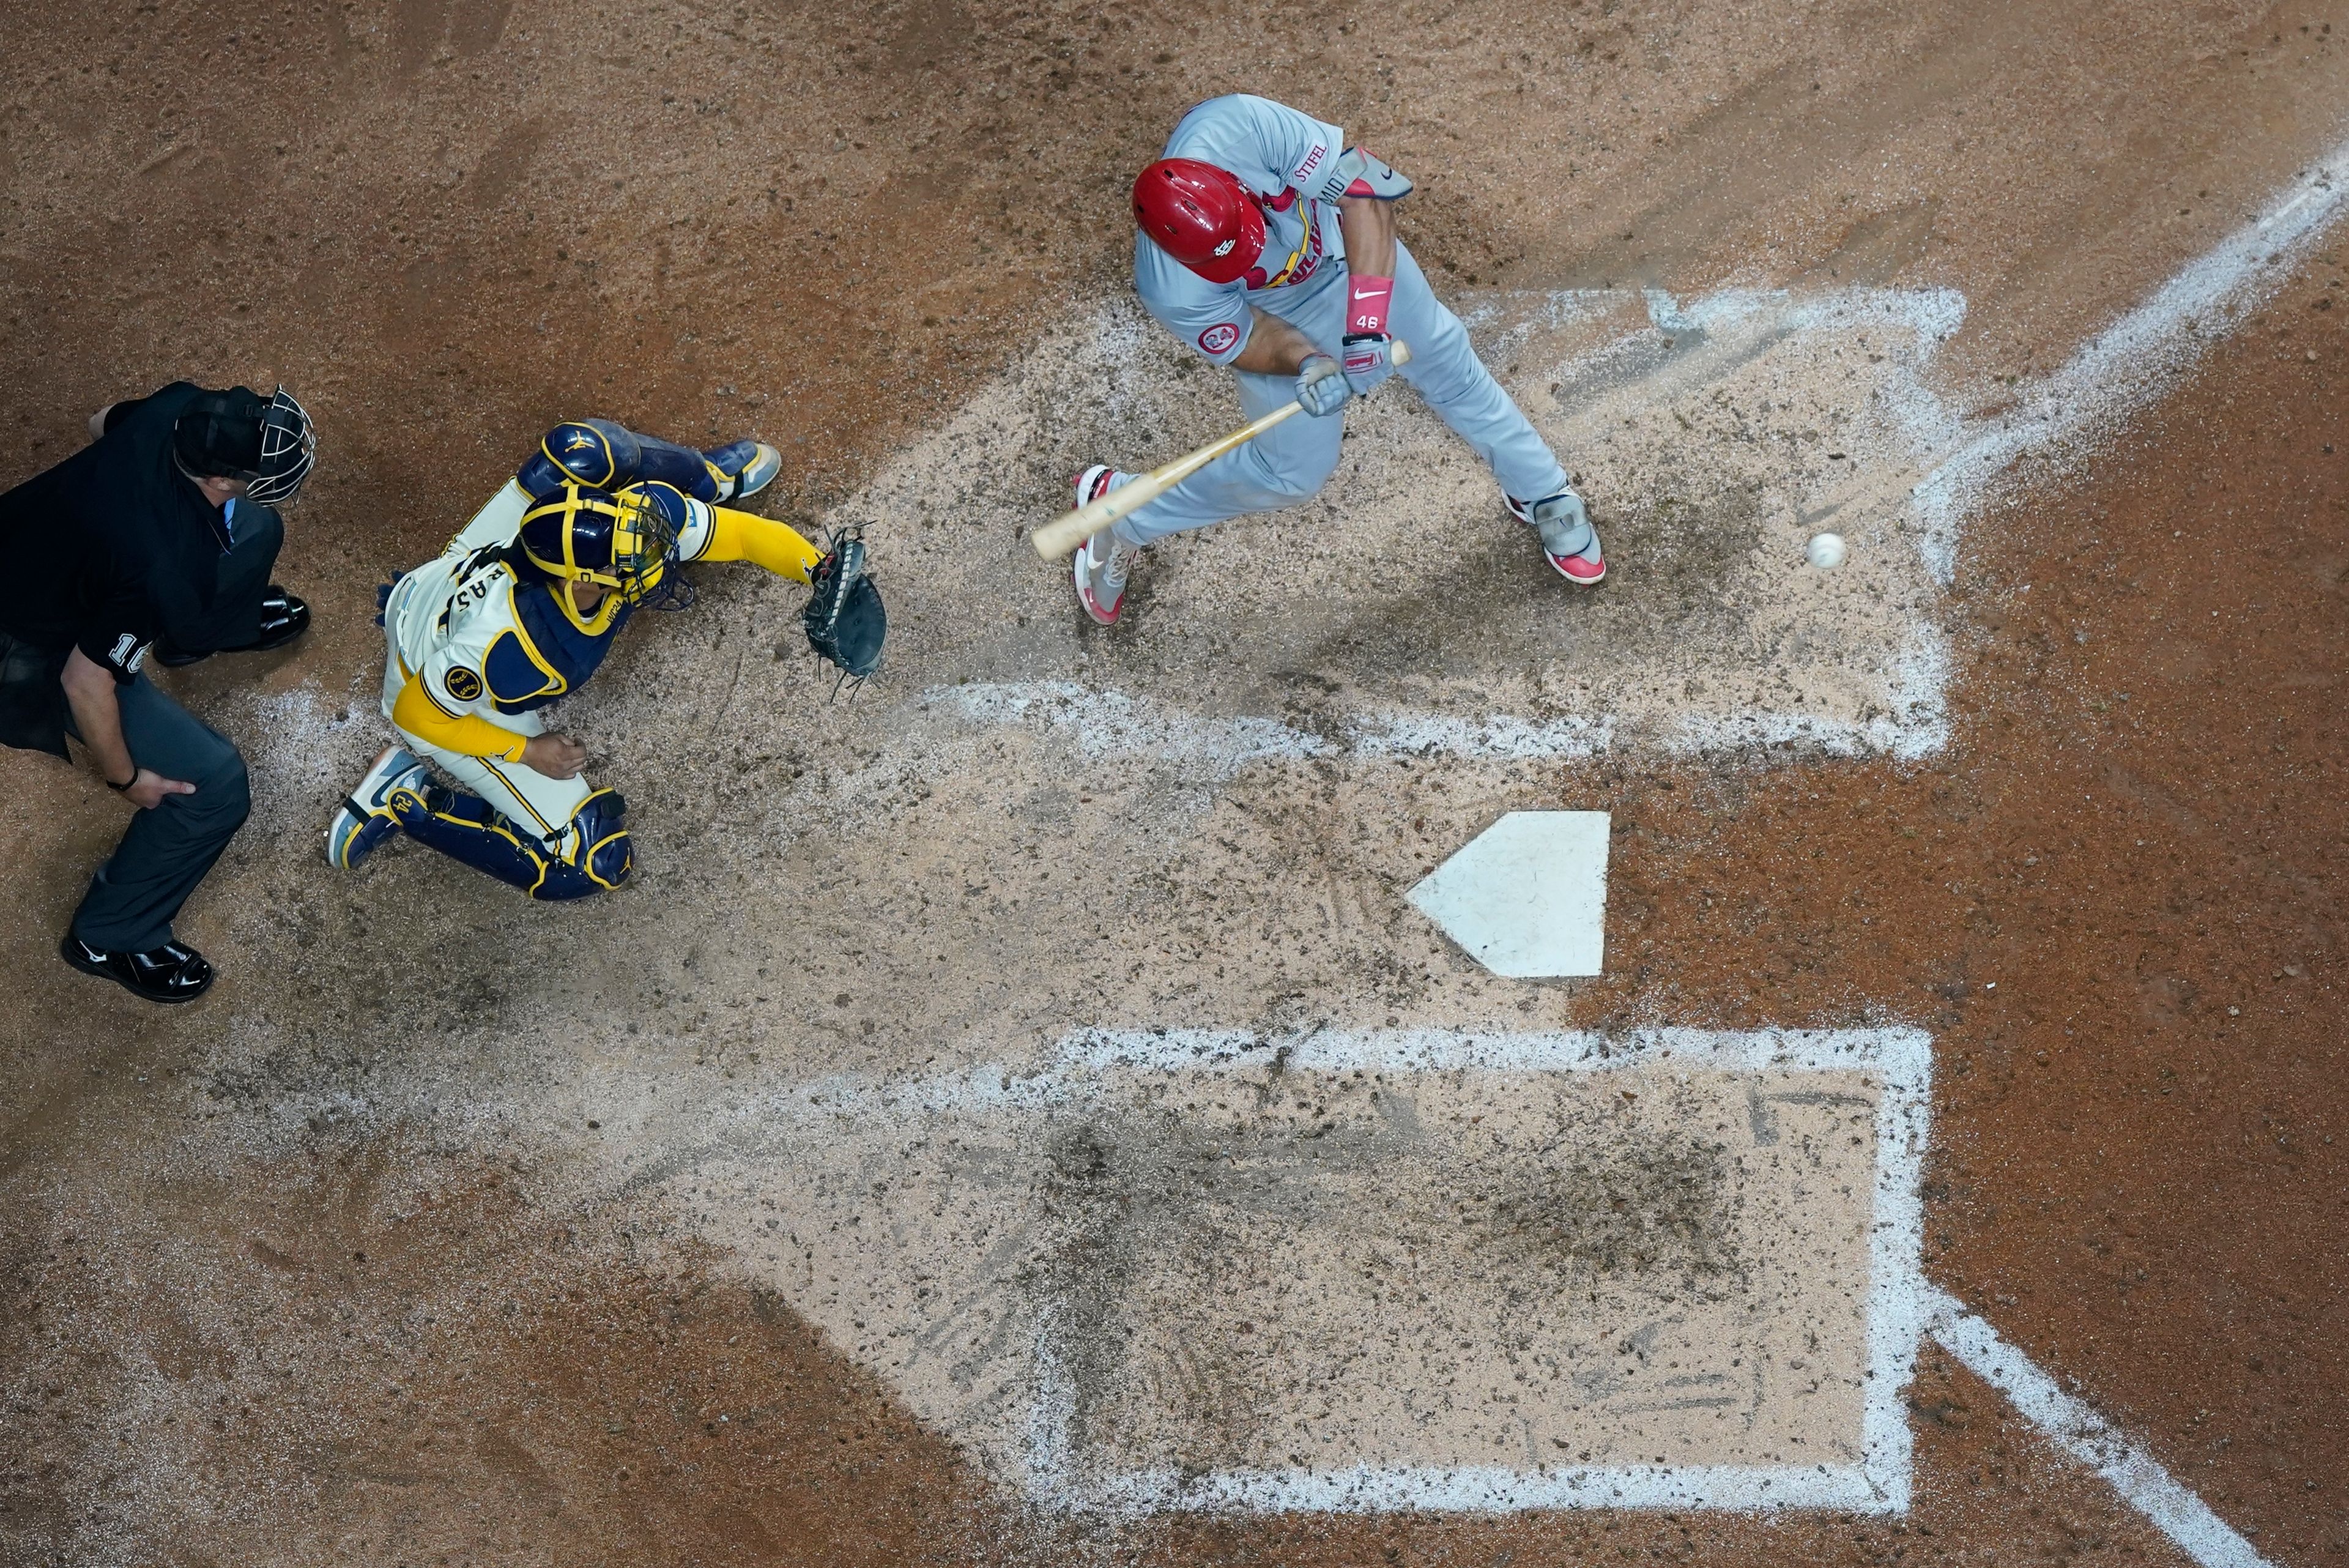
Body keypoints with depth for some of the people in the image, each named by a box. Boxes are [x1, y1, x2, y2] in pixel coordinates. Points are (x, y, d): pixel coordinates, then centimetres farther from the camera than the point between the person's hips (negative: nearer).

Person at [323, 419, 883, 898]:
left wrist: (822, 571, -31)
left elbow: (746, 533, -18)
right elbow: (417, 713, -27)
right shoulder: (511, 650, -45)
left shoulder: (629, 513, -32)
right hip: (439, 698, -5)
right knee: (591, 864, -5)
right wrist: (528, 752, -19)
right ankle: (410, 798, 2)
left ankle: (711, 477, 28)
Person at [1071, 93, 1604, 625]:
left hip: (1348, 249, 3)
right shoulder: (1173, 294, -41)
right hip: (1279, 322, -2)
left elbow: (1360, 184, -37)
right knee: (1296, 471, 10)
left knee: (1450, 368, 15)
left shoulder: (1236, 128, -44)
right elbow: (1244, 341, -21)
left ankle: (1540, 493, 41)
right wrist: (1306, 363, -41)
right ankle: (1120, 511, 31)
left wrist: (1368, 314, -43)